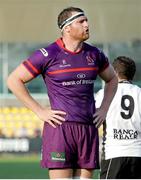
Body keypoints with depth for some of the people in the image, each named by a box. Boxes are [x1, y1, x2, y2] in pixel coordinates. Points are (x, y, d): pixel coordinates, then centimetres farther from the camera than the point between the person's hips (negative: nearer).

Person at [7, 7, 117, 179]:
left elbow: (112, 79, 29)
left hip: (89, 129, 5)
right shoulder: (48, 54, -6)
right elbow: (14, 80, -3)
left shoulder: (94, 54, 10)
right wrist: (39, 111, -7)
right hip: (60, 127, -5)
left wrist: (104, 109, 14)